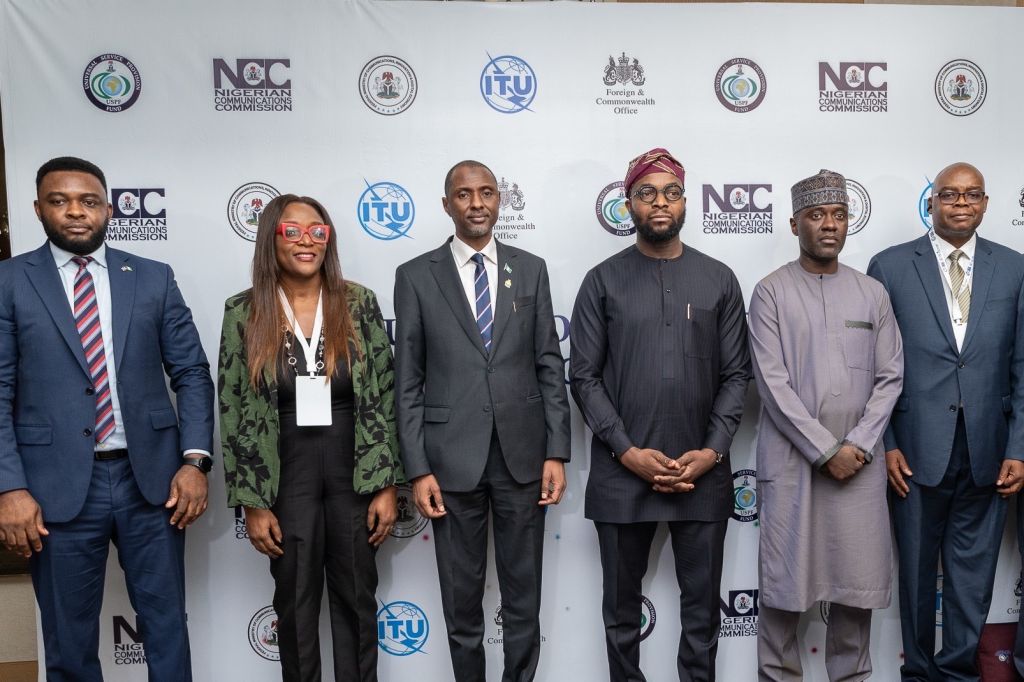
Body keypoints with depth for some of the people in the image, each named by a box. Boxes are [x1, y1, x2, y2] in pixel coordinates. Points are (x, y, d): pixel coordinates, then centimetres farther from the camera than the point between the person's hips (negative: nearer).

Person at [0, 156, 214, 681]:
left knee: (166, 624, 12)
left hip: (151, 477, 2)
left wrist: (195, 460, -6)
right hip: (58, 486, -1)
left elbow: (192, 373, 5)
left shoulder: (154, 278, 6)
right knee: (69, 640, 12)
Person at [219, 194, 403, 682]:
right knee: (296, 601, 12)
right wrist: (253, 502, -6)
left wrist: (386, 485, -6)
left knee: (356, 597, 12)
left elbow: (382, 398, -3)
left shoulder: (359, 303, -3)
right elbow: (235, 413, -3)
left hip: (353, 468, 1)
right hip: (286, 472, 0)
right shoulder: (244, 312, -4)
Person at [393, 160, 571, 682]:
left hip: (522, 454, 2)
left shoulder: (530, 269, 6)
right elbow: (408, 382, -1)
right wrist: (418, 469, -6)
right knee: (461, 600, 11)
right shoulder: (416, 276, 1)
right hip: (452, 458, -1)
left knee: (524, 595, 12)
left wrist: (557, 451, -1)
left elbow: (550, 366, 5)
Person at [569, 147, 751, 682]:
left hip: (703, 473, 1)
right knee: (622, 604, 13)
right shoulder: (603, 282, 1)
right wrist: (628, 451, -12)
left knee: (702, 604, 12)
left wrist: (712, 451, -8)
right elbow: (584, 377, -3)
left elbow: (736, 374, 4)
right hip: (622, 472, -1)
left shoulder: (719, 280, 6)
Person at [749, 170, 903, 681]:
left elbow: (890, 376, 6)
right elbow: (772, 383, -8)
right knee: (783, 582, 3)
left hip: (859, 461, 3)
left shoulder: (872, 293, 9)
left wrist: (859, 444, -6)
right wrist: (827, 450, -12)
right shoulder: (771, 292, -1)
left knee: (857, 581, 8)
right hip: (791, 461, -3)